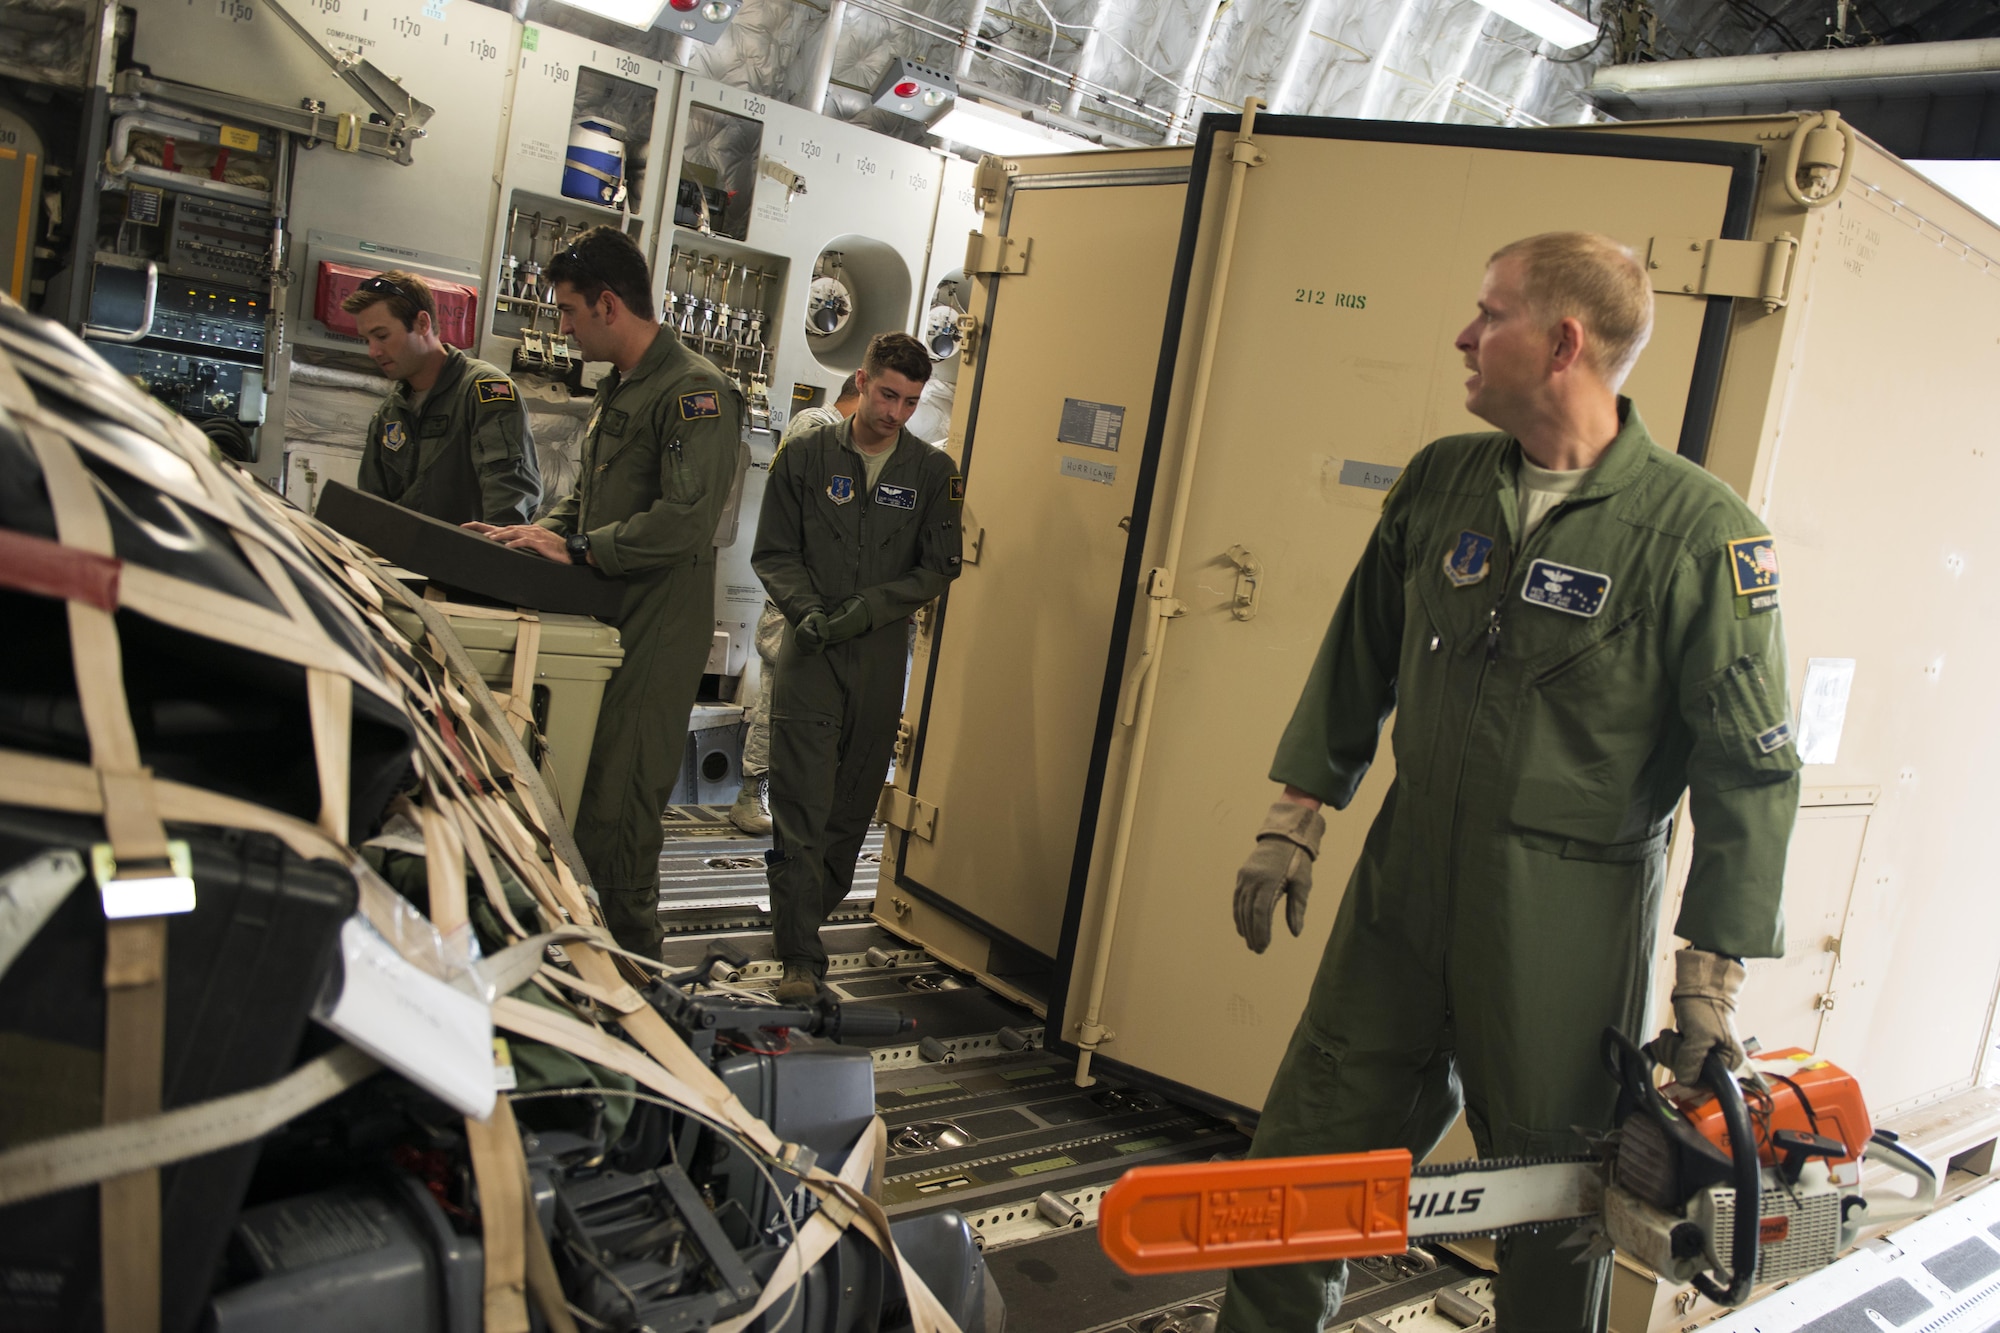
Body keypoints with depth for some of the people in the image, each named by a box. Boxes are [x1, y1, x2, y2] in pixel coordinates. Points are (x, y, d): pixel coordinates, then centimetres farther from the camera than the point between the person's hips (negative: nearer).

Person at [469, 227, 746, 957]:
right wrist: (540, 533, 9)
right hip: (605, 621, 10)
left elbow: (685, 519, -23)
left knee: (616, 810, -6)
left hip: (654, 636, -9)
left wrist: (577, 548, -17)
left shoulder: (694, 392, -13)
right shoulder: (615, 388, 19)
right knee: (569, 795, 14)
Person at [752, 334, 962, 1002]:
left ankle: (812, 915, 28)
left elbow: (939, 567, 3)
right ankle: (800, 958, -4)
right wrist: (806, 609, -14)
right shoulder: (805, 454, 3)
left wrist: (867, 608, -11)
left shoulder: (933, 472, 4)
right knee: (800, 809, -7)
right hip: (810, 652, -2)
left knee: (853, 804, 9)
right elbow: (773, 552, 4)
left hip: (882, 657, 2)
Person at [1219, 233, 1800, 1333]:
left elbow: (1750, 772, -9)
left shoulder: (1700, 533, -13)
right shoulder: (1440, 481, 4)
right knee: (1303, 1158, 13)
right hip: (1403, 885, 5)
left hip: (1566, 931, -4)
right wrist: (1294, 823, 11)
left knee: (1557, 1213, 12)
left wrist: (1713, 975, -9)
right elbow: (1357, 664, 12)